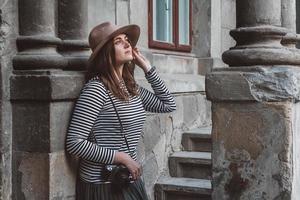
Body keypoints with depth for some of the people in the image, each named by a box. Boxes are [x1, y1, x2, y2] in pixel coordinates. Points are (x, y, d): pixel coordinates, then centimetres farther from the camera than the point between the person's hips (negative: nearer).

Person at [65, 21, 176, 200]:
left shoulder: (132, 87, 6)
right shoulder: (96, 88, -17)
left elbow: (169, 105, 16)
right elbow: (74, 143, -20)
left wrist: (147, 68, 9)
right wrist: (122, 157, -18)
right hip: (104, 185, -7)